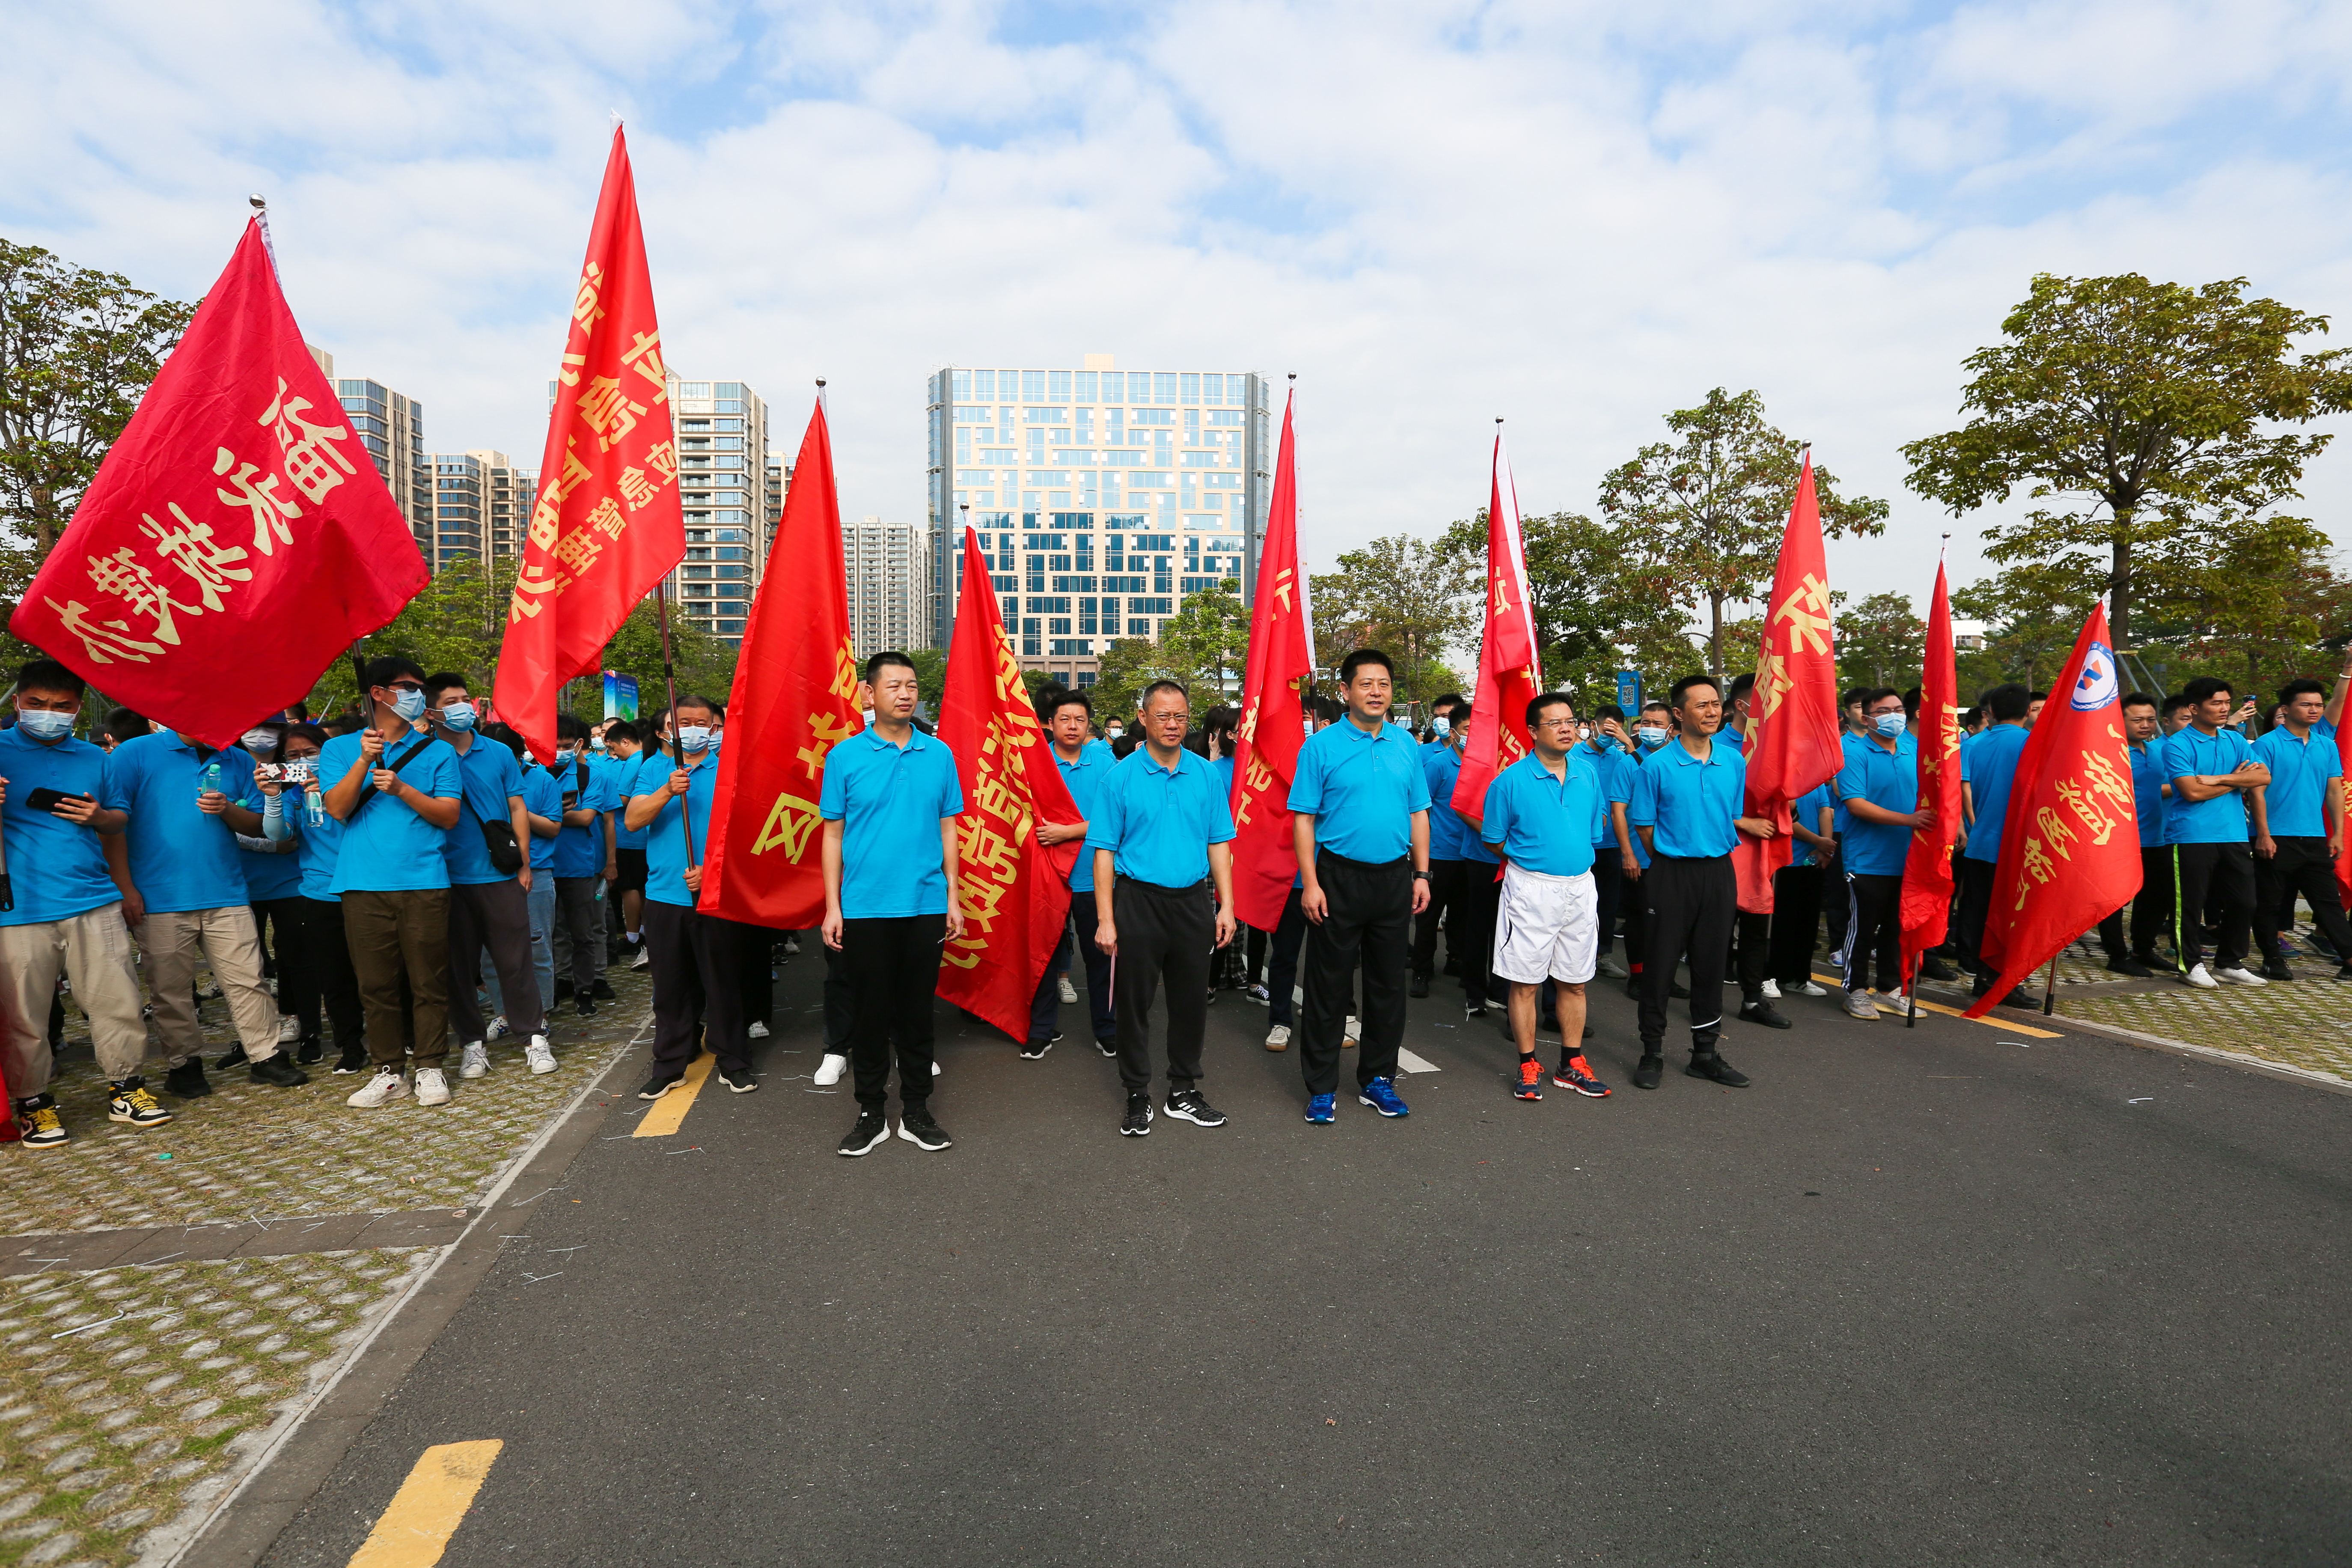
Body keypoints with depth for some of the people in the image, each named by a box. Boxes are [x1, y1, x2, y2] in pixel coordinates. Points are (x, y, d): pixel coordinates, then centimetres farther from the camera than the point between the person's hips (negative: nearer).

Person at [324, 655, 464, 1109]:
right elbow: (337, 809, -1)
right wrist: (364, 761, -12)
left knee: (428, 980, 1)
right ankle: (388, 1071, 15)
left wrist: (401, 788, -10)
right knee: (376, 983, 4)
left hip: (424, 883, 0)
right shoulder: (340, 749, 12)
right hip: (365, 884, 1)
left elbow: (449, 816, 3)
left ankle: (430, 1067, 11)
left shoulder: (436, 752, 10)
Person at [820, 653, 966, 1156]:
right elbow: (833, 833, 0)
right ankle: (871, 1112, 23)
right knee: (872, 1012, 8)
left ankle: (916, 1112, 23)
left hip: (926, 906, 2)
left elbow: (947, 828, 7)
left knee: (918, 1011, 10)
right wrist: (833, 906, -5)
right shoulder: (845, 756, -1)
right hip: (865, 907, -1)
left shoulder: (939, 754, 3)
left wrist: (953, 897, 4)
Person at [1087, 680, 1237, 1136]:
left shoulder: (1205, 774, 5)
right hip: (1139, 900, -3)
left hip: (1193, 901, 3)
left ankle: (1184, 1092, 28)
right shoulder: (1121, 778, -4)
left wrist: (1226, 905, 1)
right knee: (1134, 1002, 6)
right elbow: (1104, 851, -6)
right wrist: (1105, 920, -11)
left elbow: (1219, 843, 8)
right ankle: (1138, 1097, 21)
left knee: (1191, 1000, 12)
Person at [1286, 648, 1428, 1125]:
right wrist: (1310, 883, -13)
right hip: (1340, 877, -4)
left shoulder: (1405, 744, 8)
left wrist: (1421, 875, 6)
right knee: (1330, 984, 3)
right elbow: (1304, 818, -7)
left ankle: (1377, 1079, 27)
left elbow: (1418, 813, 12)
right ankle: (1322, 1087, 15)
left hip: (1394, 878, 4)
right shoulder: (1321, 746, -5)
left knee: (1388, 982, 12)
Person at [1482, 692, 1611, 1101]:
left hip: (1580, 886, 4)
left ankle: (1572, 1065, 25)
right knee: (1525, 983, 2)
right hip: (1531, 889, -4)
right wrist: (1533, 857, 1)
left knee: (1574, 981, 12)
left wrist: (1575, 851, 11)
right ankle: (1529, 1066, 14)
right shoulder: (1511, 781, -9)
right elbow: (1493, 840, -1)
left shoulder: (1588, 772, 5)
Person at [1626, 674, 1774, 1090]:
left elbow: (1734, 818, 17)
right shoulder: (1657, 767, -7)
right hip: (1671, 874, -4)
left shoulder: (1734, 762, 6)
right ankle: (1652, 1053, 15)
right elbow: (1645, 827, -2)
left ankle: (1706, 1054, 23)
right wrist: (1673, 856, -1)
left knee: (1711, 963, 11)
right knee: (1660, 964, 1)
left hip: (1719, 872, 4)